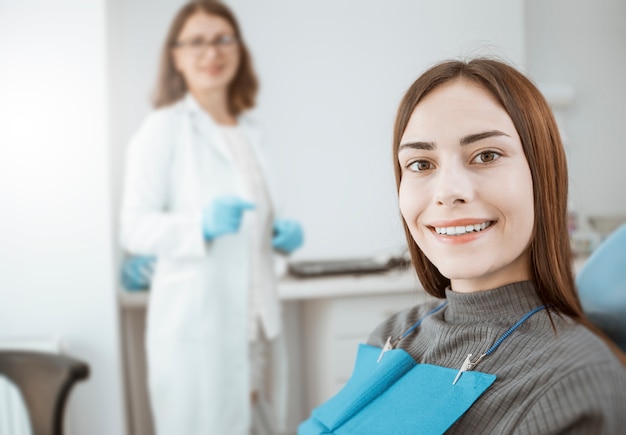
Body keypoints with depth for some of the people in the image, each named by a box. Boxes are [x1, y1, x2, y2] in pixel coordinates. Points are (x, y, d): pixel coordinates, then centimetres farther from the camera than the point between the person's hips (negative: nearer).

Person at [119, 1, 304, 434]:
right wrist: (204, 224, -28)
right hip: (197, 320, -6)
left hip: (254, 319, 7)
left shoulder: (247, 131, 15)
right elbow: (135, 228, -12)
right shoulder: (163, 128, -5)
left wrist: (283, 233, 4)